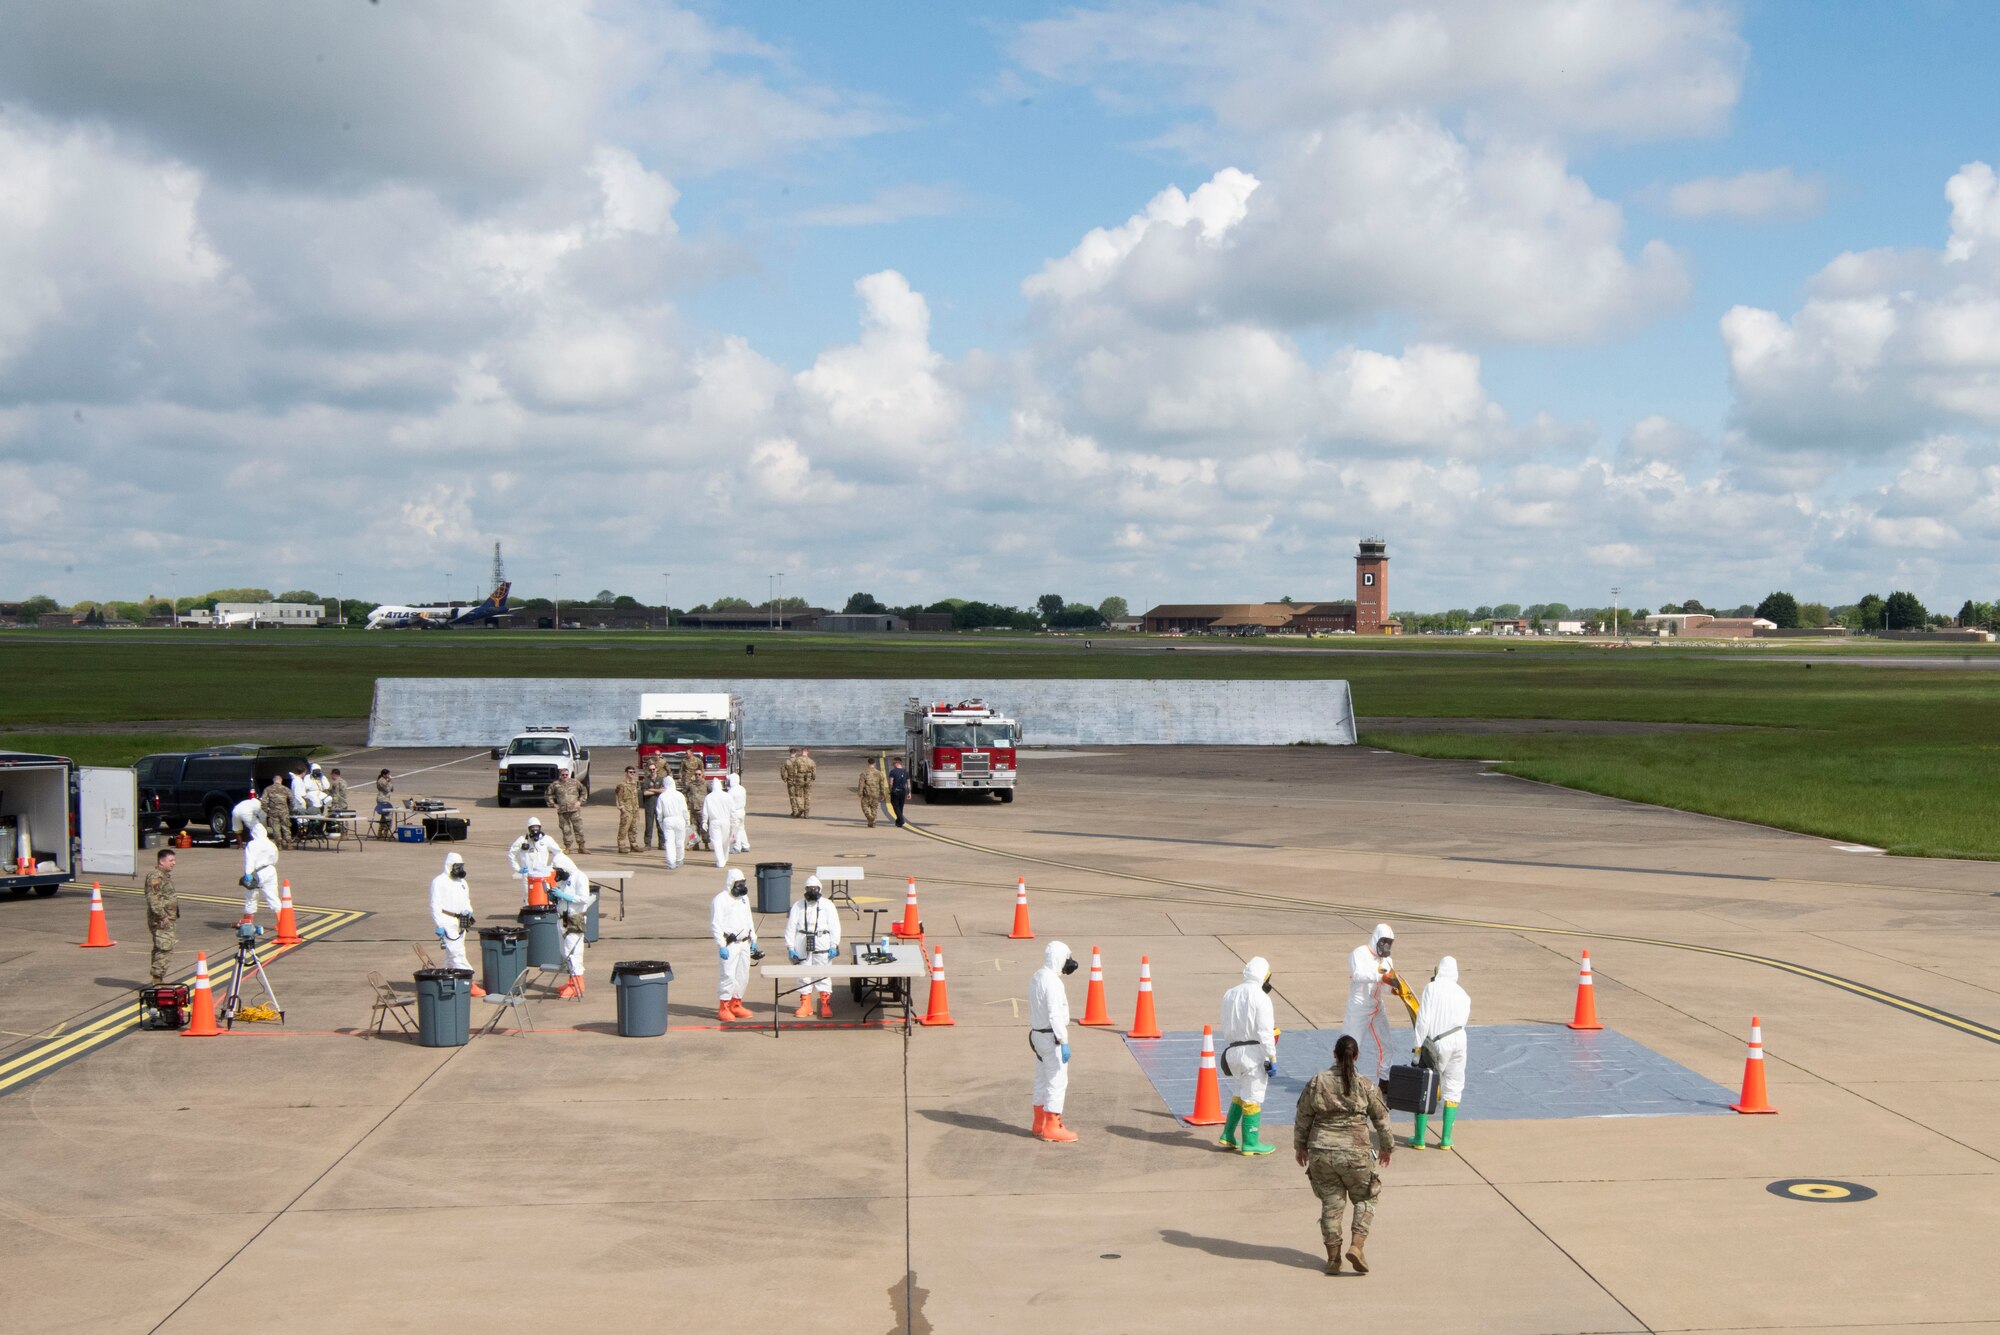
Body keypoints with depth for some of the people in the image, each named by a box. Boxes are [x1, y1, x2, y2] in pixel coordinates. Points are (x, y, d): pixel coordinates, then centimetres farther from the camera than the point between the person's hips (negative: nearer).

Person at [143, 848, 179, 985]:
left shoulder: (166, 875, 18)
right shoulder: (155, 877, -15)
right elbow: (153, 899, -23)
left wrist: (173, 915, 28)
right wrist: (162, 916, -25)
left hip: (168, 919, 11)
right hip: (161, 921, -11)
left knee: (161, 949, 16)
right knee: (164, 948, -12)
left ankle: (158, 978, 25)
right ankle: (157, 981, -10)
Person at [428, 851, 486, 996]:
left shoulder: (462, 882, 20)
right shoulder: (439, 881, -5)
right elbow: (435, 905, -10)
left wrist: (468, 910, 4)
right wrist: (439, 926, -17)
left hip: (460, 923, 8)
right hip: (447, 922, -8)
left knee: (455, 953, 10)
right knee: (457, 953, -11)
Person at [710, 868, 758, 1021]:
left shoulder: (744, 898, 16)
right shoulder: (720, 900, -9)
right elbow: (716, 925, -13)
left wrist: (753, 939, 19)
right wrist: (722, 946, -18)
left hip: (744, 943, 8)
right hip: (729, 944, -8)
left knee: (743, 975, 11)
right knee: (728, 975, -9)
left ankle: (736, 1005, 22)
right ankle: (723, 1008, -1)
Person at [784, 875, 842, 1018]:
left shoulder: (827, 905, 4)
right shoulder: (798, 906, 7)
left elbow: (834, 926, 2)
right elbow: (791, 927, 6)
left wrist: (834, 946, -6)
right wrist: (790, 947, -1)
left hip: (822, 945, -2)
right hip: (802, 945, 2)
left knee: (823, 974, -2)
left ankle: (826, 1005, 2)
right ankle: (805, 1005, 13)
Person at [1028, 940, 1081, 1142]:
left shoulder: (1036, 977, 9)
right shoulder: (1052, 982, -21)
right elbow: (1055, 1015, -24)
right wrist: (1063, 1042, -22)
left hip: (1037, 1033, 10)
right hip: (1052, 1037, -10)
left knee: (1042, 1079, 17)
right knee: (1057, 1081, -4)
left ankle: (1040, 1124, 25)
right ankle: (1051, 1128, -2)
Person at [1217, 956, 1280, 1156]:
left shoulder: (1229, 994, 9)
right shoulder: (1260, 998, -13)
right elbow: (1265, 1032, -16)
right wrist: (1272, 1059, -10)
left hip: (1232, 1050, 7)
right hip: (1253, 1051, -7)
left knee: (1241, 1093, 22)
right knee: (1253, 1098, 3)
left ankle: (1227, 1137, 22)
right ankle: (1250, 1144, 9)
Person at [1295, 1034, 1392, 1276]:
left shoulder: (1317, 1082, -1)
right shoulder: (1365, 1085, -4)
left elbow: (1302, 1117, 5)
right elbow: (1381, 1118, 5)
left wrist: (1300, 1145, 19)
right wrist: (1386, 1147, 20)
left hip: (1321, 1153, 2)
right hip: (1355, 1153, -2)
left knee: (1331, 1202, 12)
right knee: (1365, 1198, 15)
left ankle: (1333, 1257, 14)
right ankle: (1356, 1245, -1)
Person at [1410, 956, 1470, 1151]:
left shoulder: (1431, 988, -5)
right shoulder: (1462, 994, 8)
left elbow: (1423, 1018, -10)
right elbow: (1465, 1020, 8)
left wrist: (1418, 1045, -7)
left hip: (1433, 1042, -3)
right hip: (1457, 1043, 3)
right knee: (1452, 1090, 12)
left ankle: (1419, 1138, 6)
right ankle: (1446, 1139, 10)